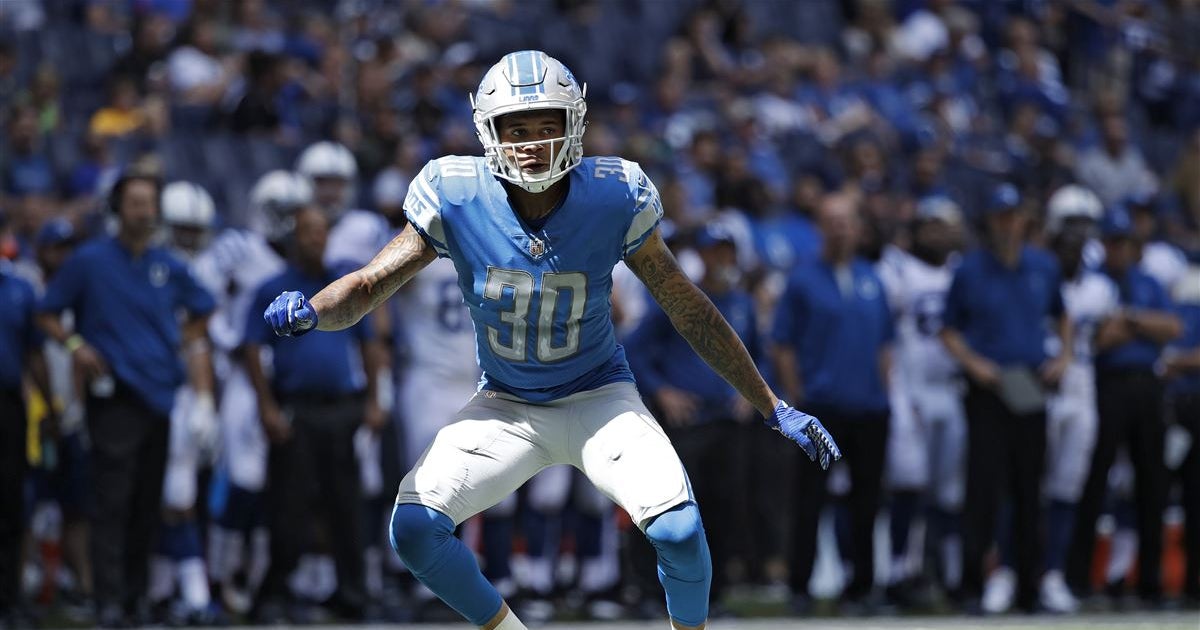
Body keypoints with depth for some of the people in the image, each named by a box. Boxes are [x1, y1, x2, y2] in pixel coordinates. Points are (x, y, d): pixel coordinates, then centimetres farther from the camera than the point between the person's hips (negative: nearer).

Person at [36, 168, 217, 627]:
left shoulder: (170, 267, 11)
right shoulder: (90, 261, 0)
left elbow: (200, 311, 26)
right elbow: (47, 314, 5)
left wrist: (191, 342, 11)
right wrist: (75, 345, -11)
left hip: (163, 397, 4)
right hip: (114, 398, -4)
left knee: (148, 505, 7)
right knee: (112, 502, -12)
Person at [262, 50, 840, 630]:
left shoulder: (612, 199, -17)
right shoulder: (456, 201, -17)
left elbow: (689, 311, -7)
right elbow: (368, 286, -13)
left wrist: (773, 408, -3)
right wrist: (309, 312, -37)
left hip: (598, 399, -1)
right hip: (505, 407, 1)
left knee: (679, 532, -24)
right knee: (414, 528, -18)